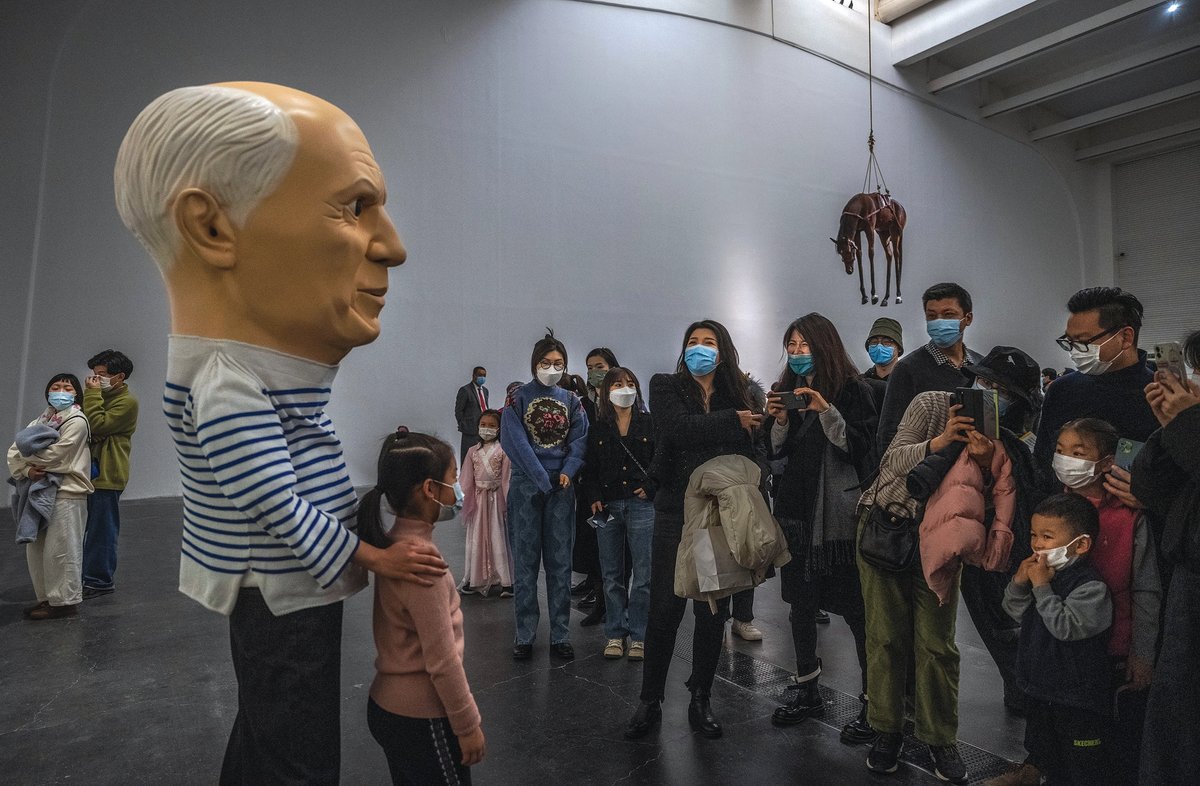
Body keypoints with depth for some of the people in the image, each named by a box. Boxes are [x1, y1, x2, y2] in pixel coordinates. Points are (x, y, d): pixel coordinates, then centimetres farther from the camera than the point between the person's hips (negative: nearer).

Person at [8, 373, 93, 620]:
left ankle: (64, 601, 6)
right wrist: (26, 470, -11)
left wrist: (27, 454, 0)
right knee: (35, 549, 13)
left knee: (59, 550, -4)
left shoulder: (77, 421, -7)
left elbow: (55, 455, -16)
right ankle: (47, 597, 25)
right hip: (40, 491, 8)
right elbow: (14, 453, 8)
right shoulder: (40, 421, 16)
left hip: (66, 493, -8)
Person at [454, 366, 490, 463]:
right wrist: (464, 428, -10)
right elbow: (458, 411, -6)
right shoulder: (465, 390, -6)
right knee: (468, 459, -5)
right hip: (471, 431, -7)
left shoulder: (485, 390, 17)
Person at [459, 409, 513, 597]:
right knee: (476, 538, 9)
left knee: (498, 538, 0)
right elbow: (468, 480, 7)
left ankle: (505, 581, 8)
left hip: (497, 497, -3)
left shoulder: (503, 450, -4)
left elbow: (506, 478, -7)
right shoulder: (473, 451, 6)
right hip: (478, 498, 3)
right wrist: (469, 502, 3)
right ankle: (474, 579, 21)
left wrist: (506, 502, -11)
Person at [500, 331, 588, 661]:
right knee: (525, 560, 2)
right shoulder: (519, 397, 1)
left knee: (560, 561, 5)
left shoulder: (571, 401, 11)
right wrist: (542, 480, -15)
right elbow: (515, 442, -9)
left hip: (561, 487, 2)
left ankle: (560, 635, 14)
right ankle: (525, 635, 12)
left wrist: (568, 472, -14)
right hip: (526, 486, -2)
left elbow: (579, 439, 3)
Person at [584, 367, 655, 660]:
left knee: (643, 574, -1)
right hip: (607, 506, 2)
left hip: (641, 504, -2)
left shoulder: (648, 423, 4)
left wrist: (651, 486, -7)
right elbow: (591, 468, 10)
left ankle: (638, 636, 10)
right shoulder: (597, 429, 9)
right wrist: (593, 498, -2)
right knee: (612, 575, 8)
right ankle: (615, 634, 20)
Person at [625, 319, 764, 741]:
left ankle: (701, 700, 25)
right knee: (664, 607, 1)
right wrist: (732, 421, -12)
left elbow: (749, 456, 3)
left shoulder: (738, 394, 7)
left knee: (713, 610, 9)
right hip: (677, 511, -2)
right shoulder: (665, 387, 2)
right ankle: (650, 702, 17)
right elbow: (680, 429, -18)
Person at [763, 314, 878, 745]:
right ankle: (807, 691, 29)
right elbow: (775, 451, 13)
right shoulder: (787, 389, 12)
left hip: (839, 515, -6)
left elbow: (860, 447, -12)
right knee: (800, 603, 13)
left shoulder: (852, 390, -4)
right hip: (796, 511, 6)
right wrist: (779, 419, -5)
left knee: (855, 609, -2)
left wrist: (825, 410, -22)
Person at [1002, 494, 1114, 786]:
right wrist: (1019, 582, -13)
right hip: (1041, 685, 8)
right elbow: (1014, 610, 5)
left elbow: (1065, 627, -30)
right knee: (1043, 748, 25)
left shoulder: (1091, 586, -23)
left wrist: (1041, 586, -28)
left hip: (1077, 694, -8)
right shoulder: (1042, 571, 0)